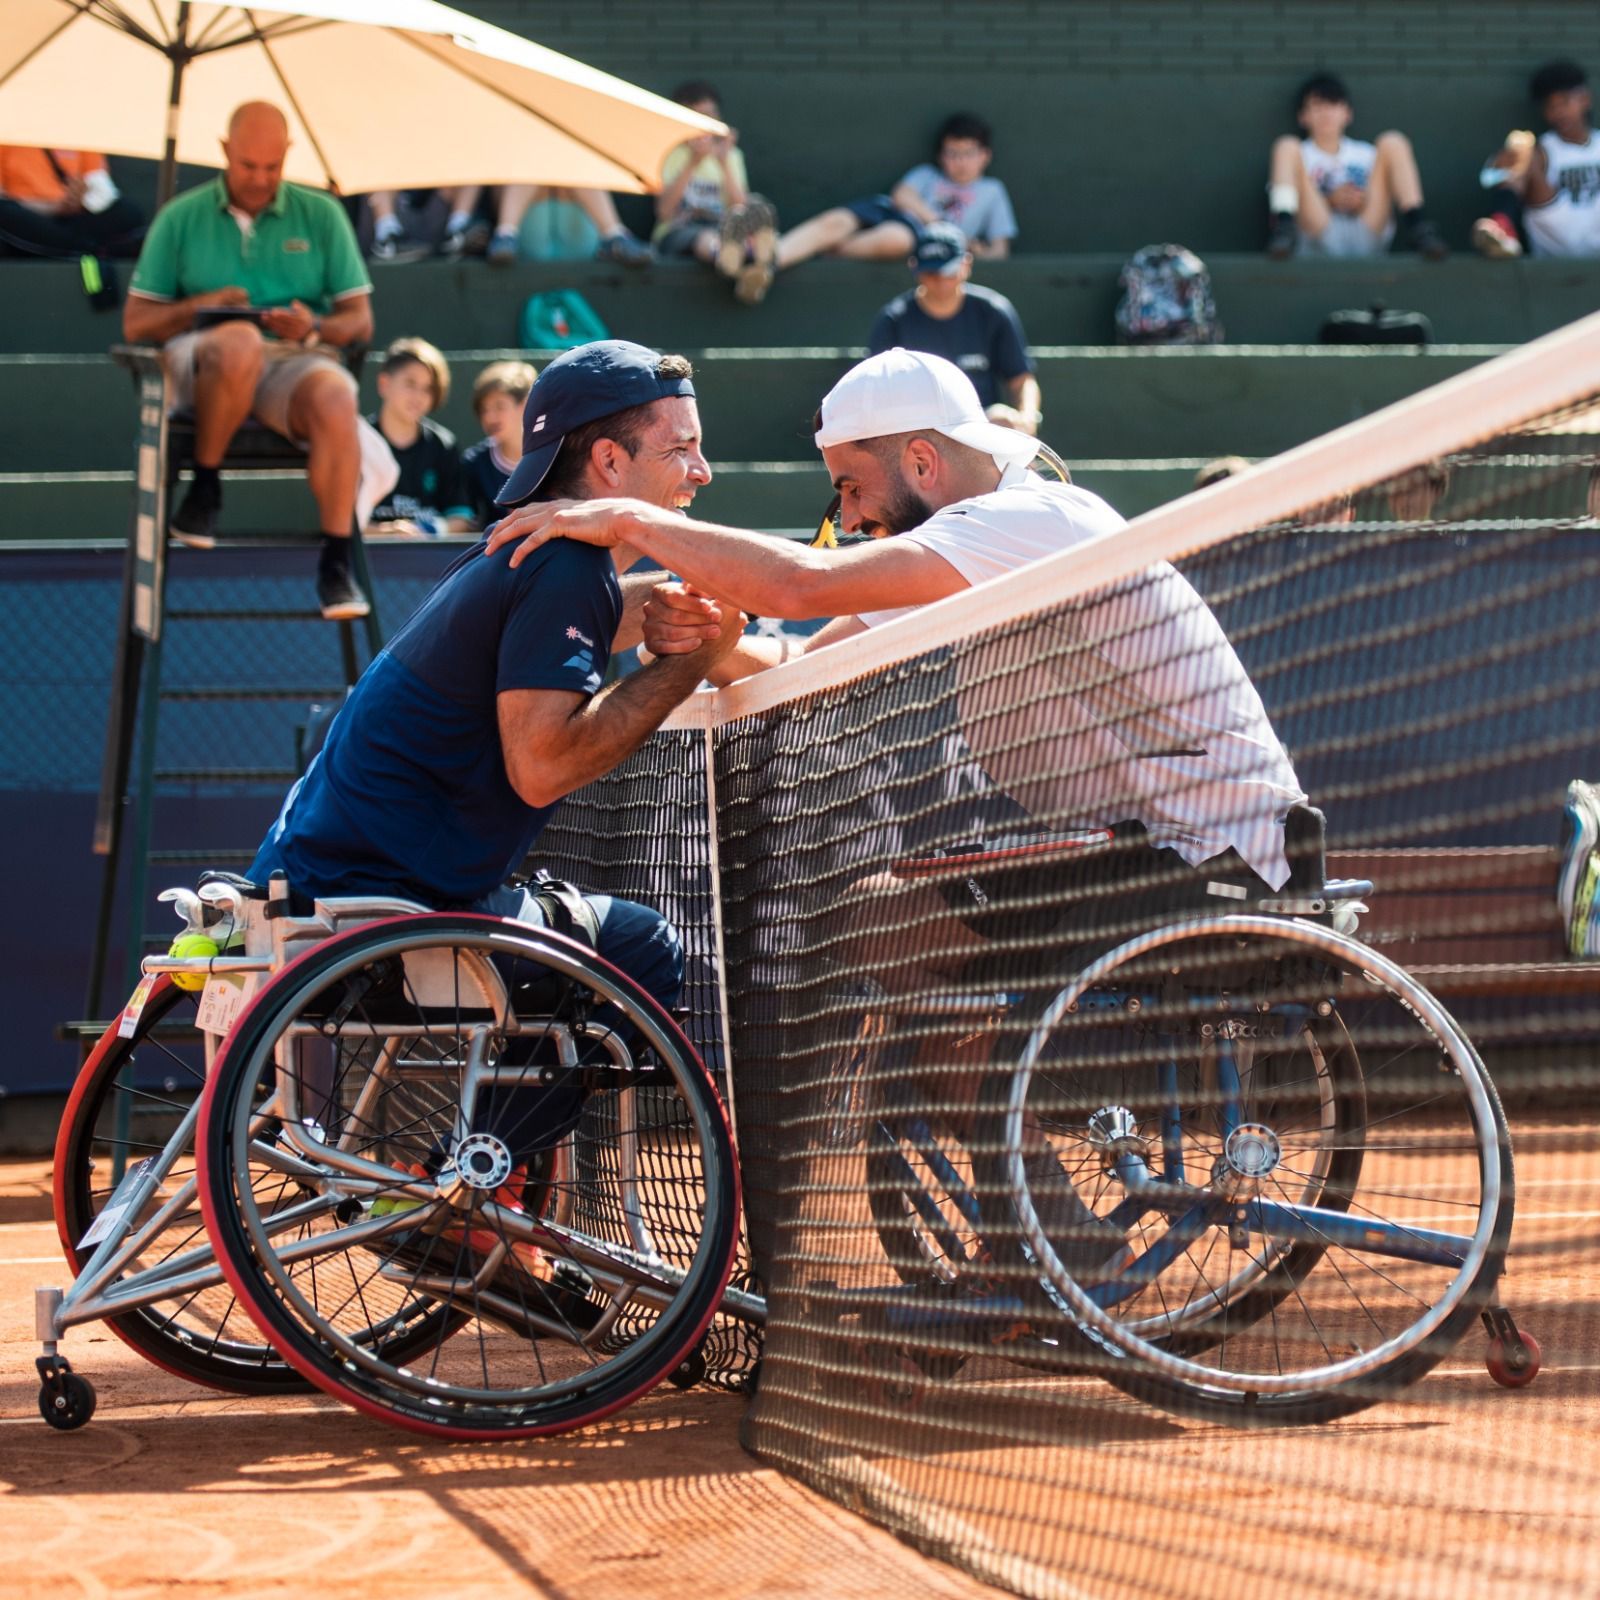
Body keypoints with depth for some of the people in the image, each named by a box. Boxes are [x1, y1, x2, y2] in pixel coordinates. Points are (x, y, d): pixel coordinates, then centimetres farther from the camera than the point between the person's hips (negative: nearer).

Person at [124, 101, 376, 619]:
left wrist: (315, 327, -12)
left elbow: (360, 321, 11)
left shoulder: (321, 215, 13)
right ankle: (204, 486, -19)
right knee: (240, 342, -40)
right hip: (199, 363, -1)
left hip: (294, 362, 1)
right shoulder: (180, 218, 11)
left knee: (334, 398, -36)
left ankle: (336, 562, -30)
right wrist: (200, 307, -10)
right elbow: (135, 324, 9)